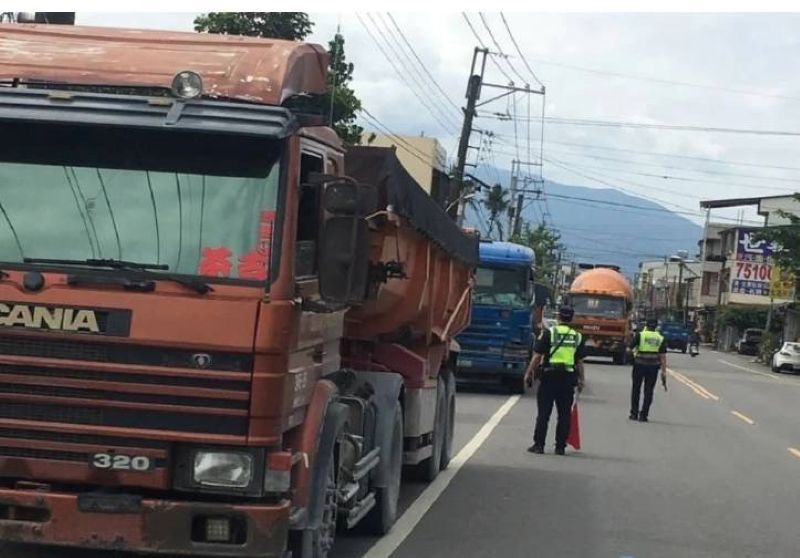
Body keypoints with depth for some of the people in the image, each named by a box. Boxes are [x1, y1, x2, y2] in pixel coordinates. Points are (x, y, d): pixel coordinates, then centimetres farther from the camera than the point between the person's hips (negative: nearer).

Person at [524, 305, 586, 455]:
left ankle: (539, 444, 1)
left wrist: (529, 373, 1)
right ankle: (560, 446, 9)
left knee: (543, 413, 2)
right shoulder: (577, 337, 7)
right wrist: (581, 379, 14)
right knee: (564, 414, 8)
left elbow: (537, 356, -6)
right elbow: (580, 361, 7)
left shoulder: (548, 333, -3)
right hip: (568, 378, 3)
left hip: (549, 377, -2)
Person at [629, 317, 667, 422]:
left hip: (640, 365, -1)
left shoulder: (640, 335, -2)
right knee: (648, 391, 6)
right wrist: (664, 372, 1)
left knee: (636, 390, 11)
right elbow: (663, 356, 1)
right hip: (653, 366, 1)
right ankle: (643, 415, 3)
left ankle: (634, 414, 11)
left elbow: (630, 348, -5)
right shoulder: (661, 338, 4)